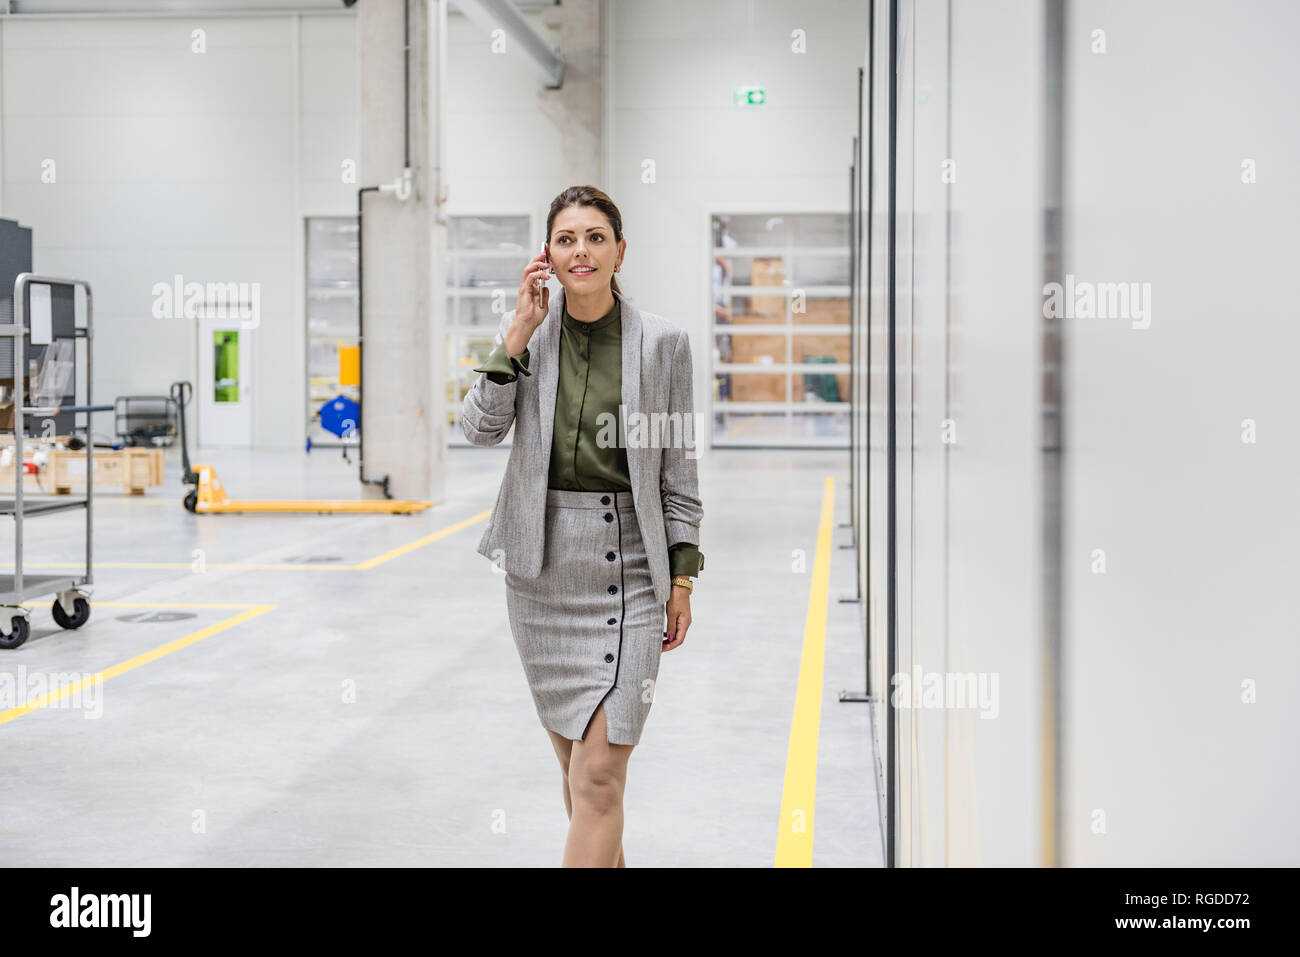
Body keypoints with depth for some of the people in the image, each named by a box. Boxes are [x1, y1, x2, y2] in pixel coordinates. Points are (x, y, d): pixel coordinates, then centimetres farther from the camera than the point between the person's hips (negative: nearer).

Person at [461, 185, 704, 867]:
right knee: (573, 754, 16)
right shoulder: (525, 330, 4)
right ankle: (609, 862, 38)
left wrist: (683, 577, 0)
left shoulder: (663, 342, -2)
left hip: (627, 566, -3)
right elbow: (481, 428, -7)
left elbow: (679, 468, 2)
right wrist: (520, 333, -12)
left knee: (599, 773, -10)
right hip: (541, 565, 3)